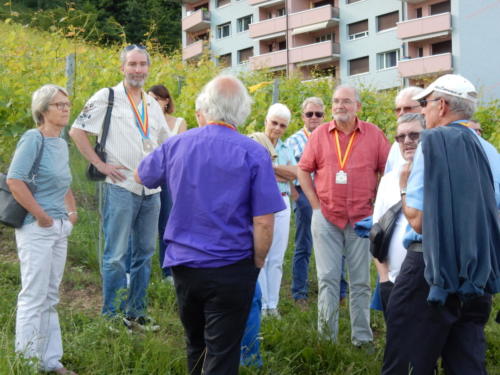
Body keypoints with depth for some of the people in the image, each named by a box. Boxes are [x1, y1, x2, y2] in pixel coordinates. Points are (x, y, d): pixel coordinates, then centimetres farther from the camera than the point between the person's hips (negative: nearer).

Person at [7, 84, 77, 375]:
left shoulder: (62, 143, 12)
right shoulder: (34, 138, -12)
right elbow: (14, 181, -22)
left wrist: (72, 211, 11)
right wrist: (41, 217, -18)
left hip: (60, 229, 8)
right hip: (36, 229, -8)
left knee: (51, 298, 14)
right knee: (34, 297, -2)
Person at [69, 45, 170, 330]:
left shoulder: (153, 104, 14)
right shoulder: (107, 98, -3)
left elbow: (166, 141, 26)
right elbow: (77, 131, -6)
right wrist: (100, 164, -11)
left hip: (151, 191, 6)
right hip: (121, 187, -6)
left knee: (144, 253, 11)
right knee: (116, 256, -3)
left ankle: (137, 314, 21)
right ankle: (113, 317, 6)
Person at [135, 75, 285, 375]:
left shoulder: (176, 145, 0)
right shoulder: (254, 154, -12)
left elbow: (141, 177, 21)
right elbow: (263, 222, -14)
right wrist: (257, 265, 2)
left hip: (183, 263, 4)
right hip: (231, 269, -4)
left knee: (196, 345, 23)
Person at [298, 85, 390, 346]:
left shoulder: (374, 135, 1)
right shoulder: (320, 135, 3)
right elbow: (303, 170, 7)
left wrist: (375, 201, 0)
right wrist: (315, 204, 0)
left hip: (362, 218, 0)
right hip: (326, 217, 0)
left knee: (361, 281, 8)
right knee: (327, 278, 2)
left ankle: (362, 338, 17)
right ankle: (326, 338, 9)